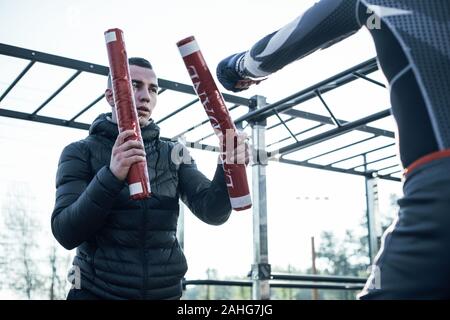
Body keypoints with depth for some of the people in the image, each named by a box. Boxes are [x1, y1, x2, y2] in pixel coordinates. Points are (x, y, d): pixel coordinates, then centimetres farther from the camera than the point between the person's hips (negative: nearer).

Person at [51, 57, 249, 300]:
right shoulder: (80, 152, -2)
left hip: (165, 292, 3)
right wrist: (111, 176, -26)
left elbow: (212, 211, -7)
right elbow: (65, 233, -13)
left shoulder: (174, 154, 5)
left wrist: (229, 168, -26)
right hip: (97, 291, -2)